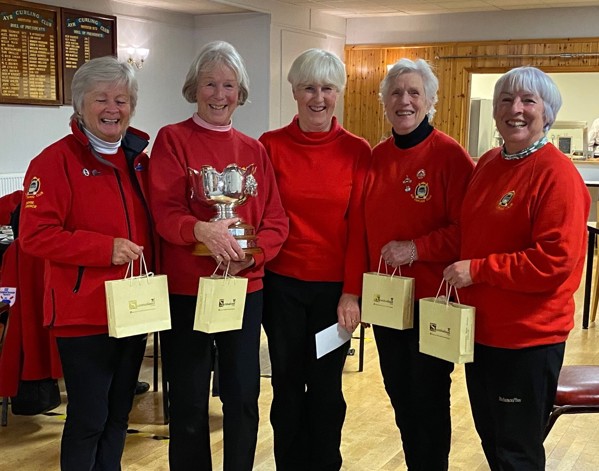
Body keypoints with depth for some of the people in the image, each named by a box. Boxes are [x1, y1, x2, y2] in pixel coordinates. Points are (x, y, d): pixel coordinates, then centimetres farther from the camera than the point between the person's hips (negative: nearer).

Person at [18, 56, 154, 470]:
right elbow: (35, 235, -17)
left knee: (119, 415, 17)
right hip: (84, 313, -6)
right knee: (89, 419, 2)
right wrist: (105, 248, -23)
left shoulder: (138, 160, 11)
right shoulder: (56, 160, -10)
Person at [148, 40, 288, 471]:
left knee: (244, 396, 10)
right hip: (186, 289, -3)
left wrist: (253, 254, -15)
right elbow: (165, 211, -12)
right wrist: (201, 230, -33)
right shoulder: (172, 140, -1)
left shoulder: (254, 150, 10)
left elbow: (275, 219, 5)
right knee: (189, 403, 6)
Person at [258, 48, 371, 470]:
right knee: (287, 384, 13)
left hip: (334, 285, 0)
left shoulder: (357, 151, -2)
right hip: (282, 282, 0)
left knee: (326, 387, 10)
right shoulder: (270, 146, -2)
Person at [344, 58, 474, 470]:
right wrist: (354, 290, 8)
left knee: (428, 397, 7)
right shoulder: (377, 157, 7)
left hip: (431, 298, -6)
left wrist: (416, 249, -22)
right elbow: (361, 229, 10)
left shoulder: (450, 155, -11)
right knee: (398, 391, 17)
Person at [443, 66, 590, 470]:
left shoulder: (557, 174, -17)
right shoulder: (488, 164, 7)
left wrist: (477, 270, -20)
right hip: (481, 329, 8)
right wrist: (458, 273, 7)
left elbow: (555, 261, -24)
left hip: (529, 337, -8)